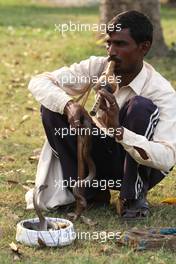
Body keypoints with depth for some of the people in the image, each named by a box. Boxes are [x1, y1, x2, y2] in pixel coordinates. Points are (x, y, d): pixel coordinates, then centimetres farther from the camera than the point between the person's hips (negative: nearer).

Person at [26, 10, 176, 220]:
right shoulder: (97, 67, -12)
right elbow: (38, 82, -14)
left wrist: (118, 130, -48)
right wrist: (69, 105, -34)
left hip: (140, 164, -4)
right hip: (101, 158, 4)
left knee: (141, 107, -32)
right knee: (51, 106, -16)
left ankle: (134, 195, -15)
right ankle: (89, 189, -4)